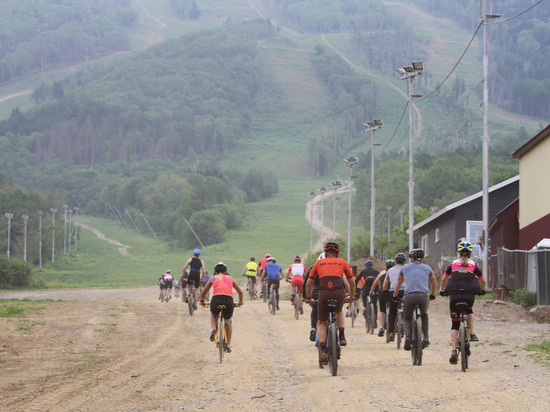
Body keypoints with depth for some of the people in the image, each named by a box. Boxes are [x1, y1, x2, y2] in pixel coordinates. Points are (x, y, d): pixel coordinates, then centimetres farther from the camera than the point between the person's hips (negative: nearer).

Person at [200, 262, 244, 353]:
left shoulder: (213, 278, 22)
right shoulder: (230, 278, 24)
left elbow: (204, 292, 25)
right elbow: (240, 292, 25)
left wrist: (202, 301, 43)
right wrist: (240, 302, 42)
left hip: (216, 299, 0)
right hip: (229, 300, 0)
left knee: (213, 316, 34)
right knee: (228, 322, 26)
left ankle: (213, 329, 4)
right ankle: (228, 345, 22)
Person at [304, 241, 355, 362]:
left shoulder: (319, 263, 22)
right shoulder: (342, 262, 22)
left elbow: (308, 284, 25)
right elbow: (352, 283, 29)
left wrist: (308, 298, 38)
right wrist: (352, 296, 45)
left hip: (323, 293, -1)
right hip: (339, 293, 1)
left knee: (321, 323, 18)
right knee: (339, 311, 35)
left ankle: (323, 350, 4)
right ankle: (342, 336, 18)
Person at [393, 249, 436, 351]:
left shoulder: (405, 267, 21)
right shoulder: (427, 268, 22)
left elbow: (398, 284, 32)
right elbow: (434, 284, 35)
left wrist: (395, 296, 46)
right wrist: (432, 295, 52)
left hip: (409, 296, -1)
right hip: (424, 296, 1)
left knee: (407, 318, 20)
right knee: (424, 316, 29)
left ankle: (408, 337, -8)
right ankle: (426, 339, 16)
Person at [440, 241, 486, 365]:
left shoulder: (453, 264, 13)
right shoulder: (474, 265, 11)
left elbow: (444, 279, 21)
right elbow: (483, 281, 19)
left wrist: (442, 291, 38)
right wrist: (482, 290, 39)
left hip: (455, 296, 0)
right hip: (470, 296, 0)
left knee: (455, 324, 8)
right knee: (469, 311, 34)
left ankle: (453, 350, -5)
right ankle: (472, 334, 16)